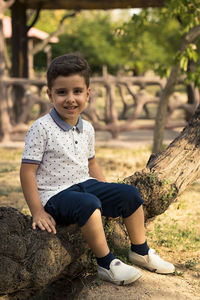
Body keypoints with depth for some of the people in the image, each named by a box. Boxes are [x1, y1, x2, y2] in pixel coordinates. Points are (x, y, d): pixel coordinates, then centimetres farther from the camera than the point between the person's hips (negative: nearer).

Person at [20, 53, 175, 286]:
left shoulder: (87, 129, 7)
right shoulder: (41, 129, -15)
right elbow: (27, 171, -15)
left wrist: (108, 193, 13)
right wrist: (38, 212, -20)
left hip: (85, 185, 8)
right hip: (55, 195, -7)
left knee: (129, 194, 0)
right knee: (88, 204, -35)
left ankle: (140, 251, 17)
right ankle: (106, 264, -21)